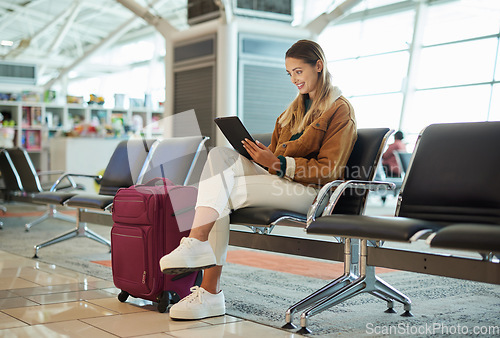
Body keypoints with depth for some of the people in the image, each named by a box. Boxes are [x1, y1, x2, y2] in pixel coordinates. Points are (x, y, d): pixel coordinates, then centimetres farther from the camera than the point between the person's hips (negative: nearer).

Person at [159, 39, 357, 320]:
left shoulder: (340, 110, 0)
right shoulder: (296, 108, 26)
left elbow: (329, 171, -9)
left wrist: (278, 163, -20)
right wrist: (265, 156, 0)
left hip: (310, 191, -7)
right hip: (279, 182, 7)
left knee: (224, 193, -26)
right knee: (220, 154, -20)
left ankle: (210, 293, -26)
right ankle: (196, 245, -32)